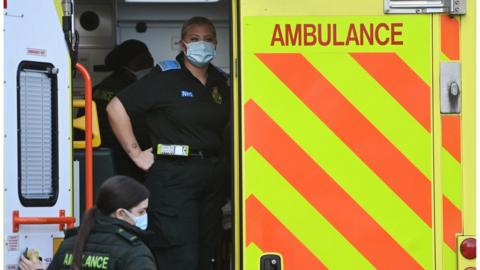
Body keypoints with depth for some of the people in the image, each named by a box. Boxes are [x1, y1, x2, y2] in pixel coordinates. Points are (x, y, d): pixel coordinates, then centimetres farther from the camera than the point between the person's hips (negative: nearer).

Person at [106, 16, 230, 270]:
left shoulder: (220, 83, 12)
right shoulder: (165, 80, -7)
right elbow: (116, 107, -9)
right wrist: (136, 154, -8)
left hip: (213, 178, 7)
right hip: (174, 178, -7)